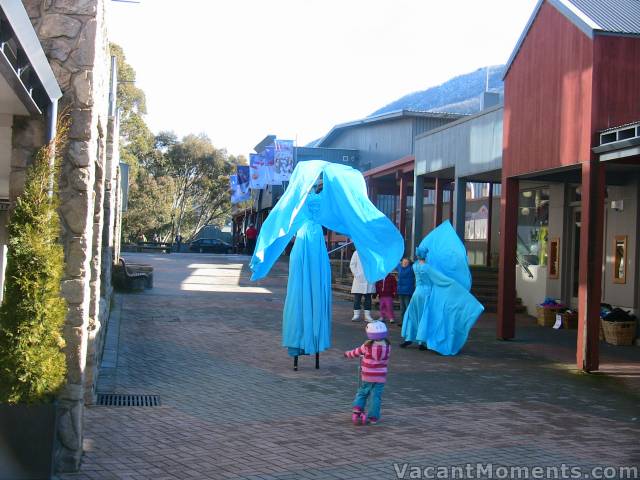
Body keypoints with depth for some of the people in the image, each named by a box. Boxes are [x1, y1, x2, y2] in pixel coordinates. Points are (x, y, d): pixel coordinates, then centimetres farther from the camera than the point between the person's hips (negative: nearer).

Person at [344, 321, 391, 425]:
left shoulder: (367, 345, -12)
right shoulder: (387, 346, -4)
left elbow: (356, 352, 4)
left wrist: (347, 354, 23)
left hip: (367, 376, -1)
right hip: (381, 377, 1)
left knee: (362, 393, 17)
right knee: (376, 397, 7)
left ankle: (357, 409, 2)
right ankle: (373, 417, 6)